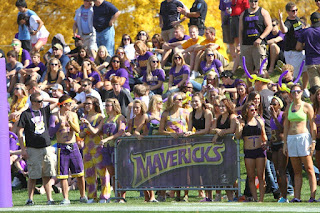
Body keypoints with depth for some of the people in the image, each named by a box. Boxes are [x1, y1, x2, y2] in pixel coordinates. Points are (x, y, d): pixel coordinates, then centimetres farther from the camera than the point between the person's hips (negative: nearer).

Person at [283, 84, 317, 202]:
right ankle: (297, 197, 4)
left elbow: (312, 125, -2)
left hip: (303, 137, -5)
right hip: (291, 139, 5)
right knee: (296, 171, 6)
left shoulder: (307, 106, 0)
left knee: (309, 169, -6)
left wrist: (313, 141, -10)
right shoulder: (288, 108, 14)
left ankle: (313, 196, -9)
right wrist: (285, 143, 11)